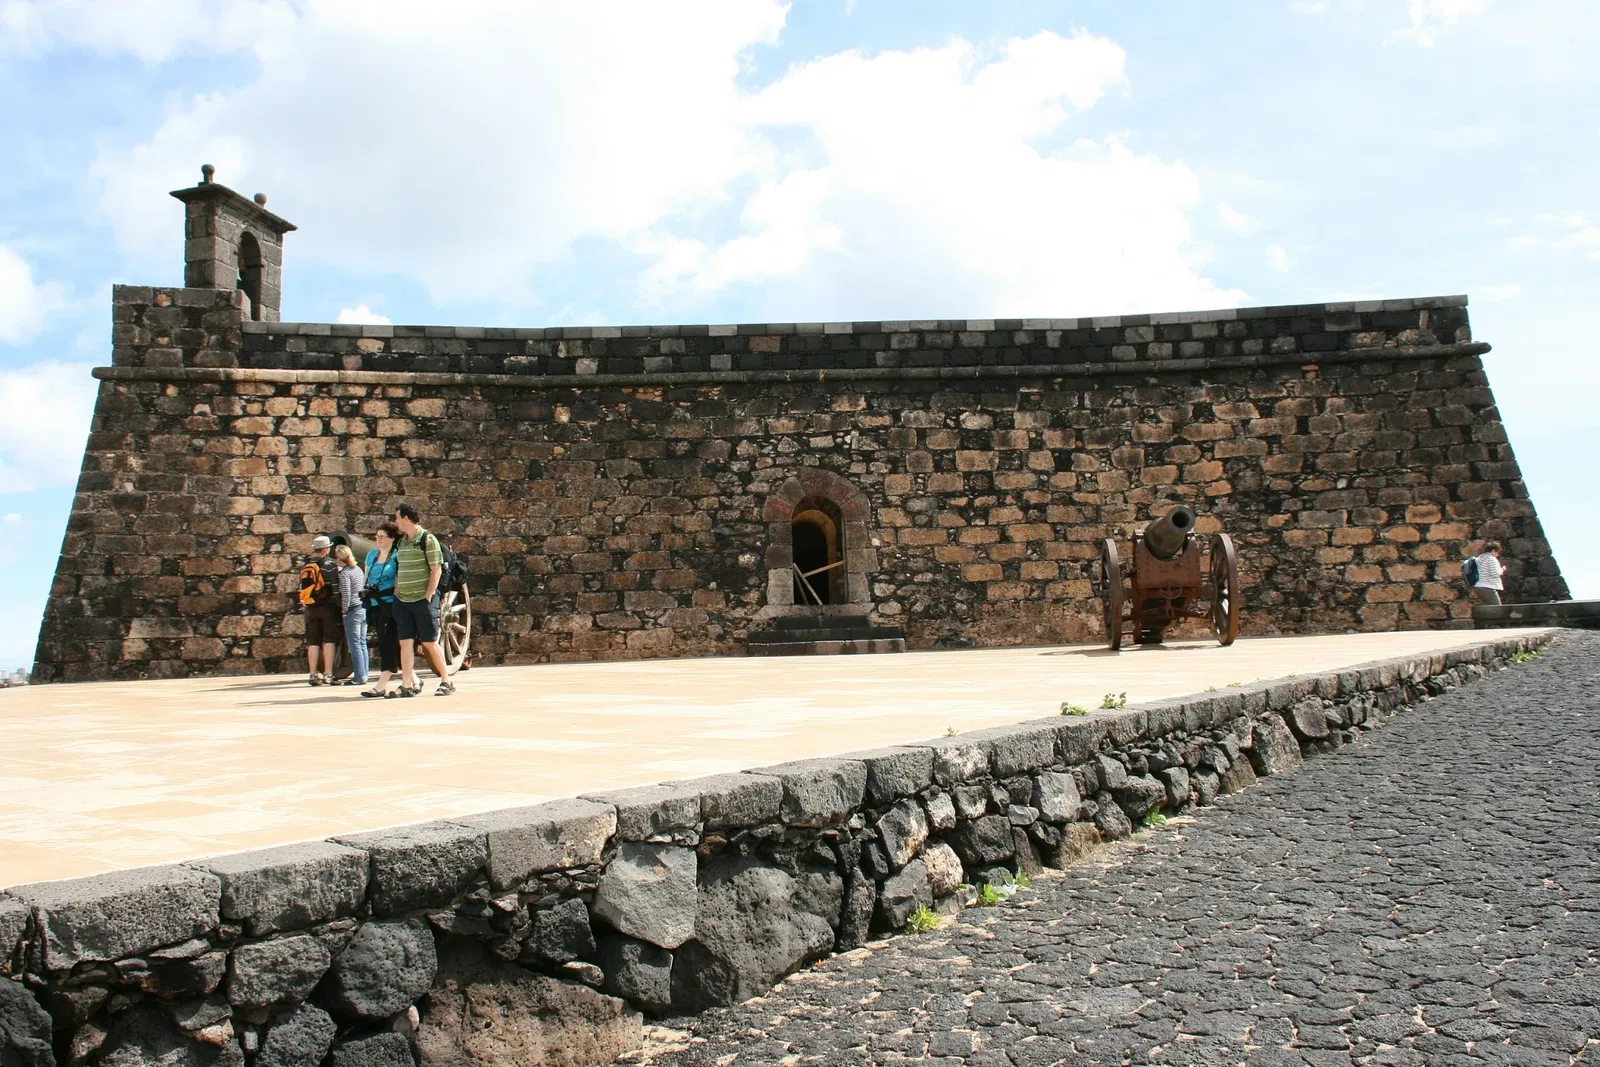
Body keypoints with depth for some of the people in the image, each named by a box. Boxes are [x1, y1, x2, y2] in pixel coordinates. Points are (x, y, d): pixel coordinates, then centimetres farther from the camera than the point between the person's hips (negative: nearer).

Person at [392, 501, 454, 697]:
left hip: (423, 600, -6)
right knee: (405, 642, 0)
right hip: (402, 601, 6)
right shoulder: (401, 542, 13)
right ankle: (408, 684, 0)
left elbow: (436, 571, -10)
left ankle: (447, 681, 10)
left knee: (430, 642, -1)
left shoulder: (427, 540, -7)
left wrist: (428, 597, -14)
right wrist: (396, 592, 8)